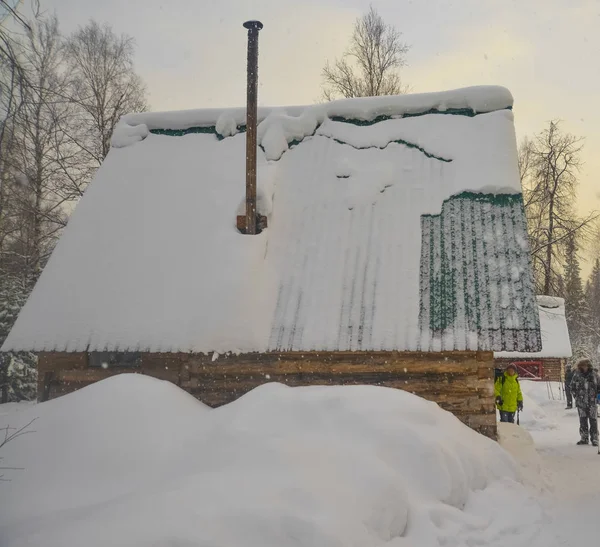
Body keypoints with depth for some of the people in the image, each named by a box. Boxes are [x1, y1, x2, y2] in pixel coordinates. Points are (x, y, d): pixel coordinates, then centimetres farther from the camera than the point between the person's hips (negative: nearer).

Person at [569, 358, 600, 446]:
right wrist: (576, 396, 3)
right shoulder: (577, 375, 0)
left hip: (592, 402, 0)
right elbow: (572, 387, 9)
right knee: (583, 421, 7)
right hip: (581, 403, 0)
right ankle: (584, 438, 15)